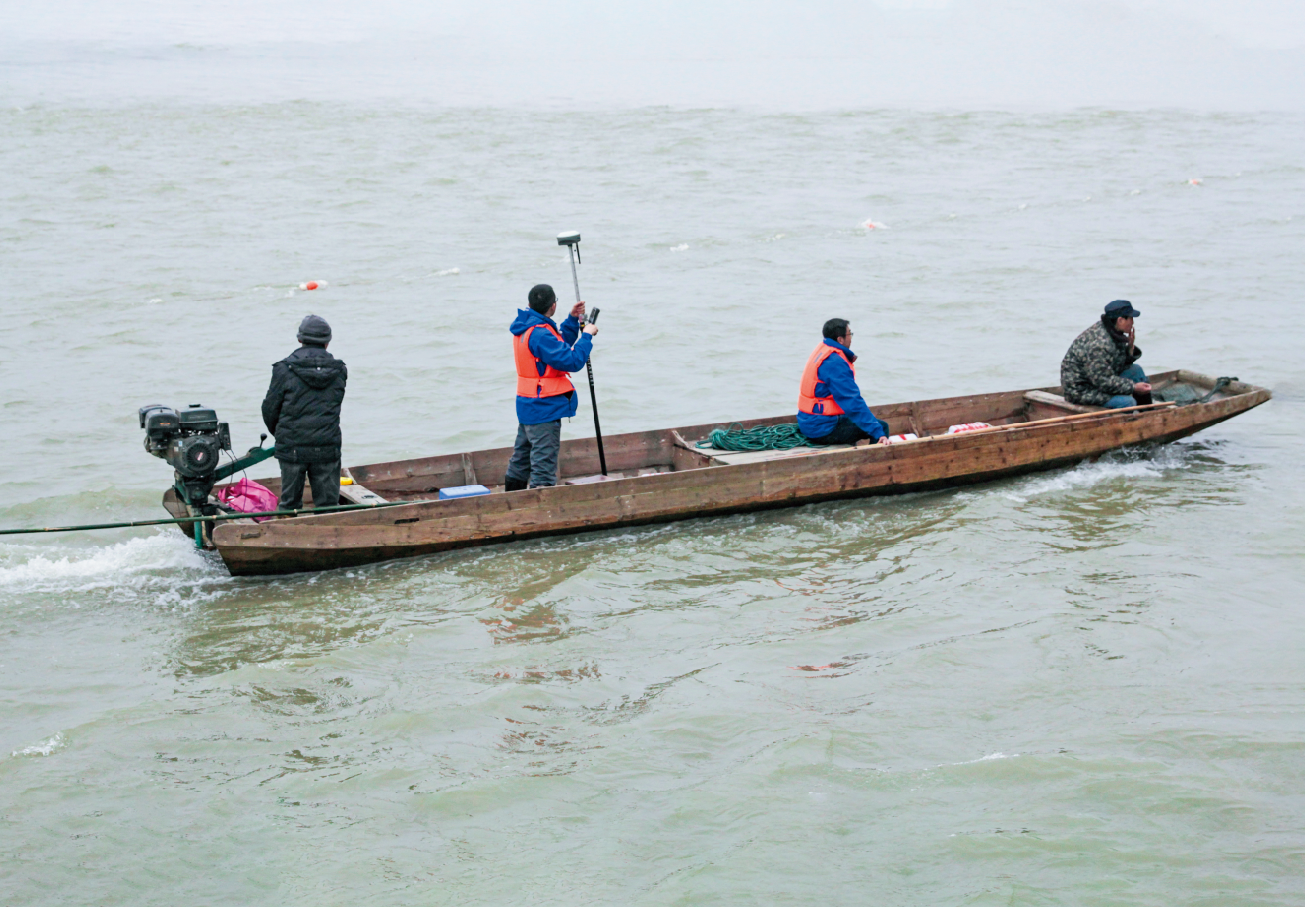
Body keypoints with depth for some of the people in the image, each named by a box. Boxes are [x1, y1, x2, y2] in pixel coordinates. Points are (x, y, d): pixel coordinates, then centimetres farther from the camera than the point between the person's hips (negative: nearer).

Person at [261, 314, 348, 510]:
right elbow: (334, 408, 11)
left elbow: (270, 408, 1)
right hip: (327, 448, 1)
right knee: (328, 506, 6)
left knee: (289, 504, 9)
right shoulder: (339, 371, 4)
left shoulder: (285, 369, -5)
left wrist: (278, 433, 19)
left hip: (292, 448, -1)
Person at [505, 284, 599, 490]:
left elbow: (559, 345, 23)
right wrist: (587, 336, -11)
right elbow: (572, 361, -24)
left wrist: (573, 320, 15)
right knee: (544, 460, -8)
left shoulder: (524, 328, 9)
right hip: (544, 409, -10)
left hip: (528, 406, 10)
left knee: (521, 458, 17)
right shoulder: (539, 334, -22)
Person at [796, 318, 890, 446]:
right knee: (882, 427, -10)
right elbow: (852, 402, -27)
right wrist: (878, 432, -28)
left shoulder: (821, 350, 10)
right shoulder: (834, 363, -22)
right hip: (822, 429, -11)